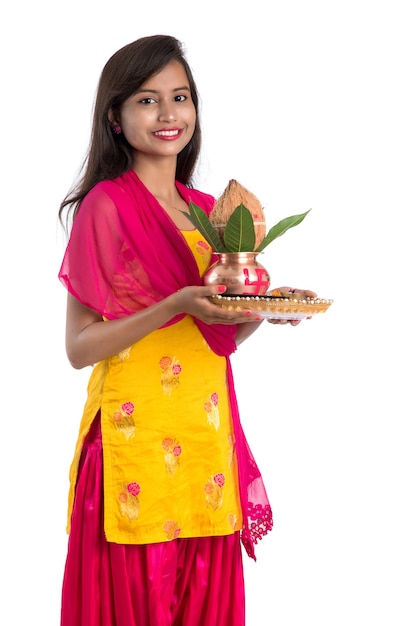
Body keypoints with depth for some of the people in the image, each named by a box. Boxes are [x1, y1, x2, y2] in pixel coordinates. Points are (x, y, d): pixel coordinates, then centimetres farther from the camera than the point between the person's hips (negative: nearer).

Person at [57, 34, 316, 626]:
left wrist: (258, 311, -1)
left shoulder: (208, 211, 11)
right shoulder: (105, 205, -8)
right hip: (135, 436, -6)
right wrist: (177, 305, -21)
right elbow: (79, 347, -12)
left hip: (206, 436, 6)